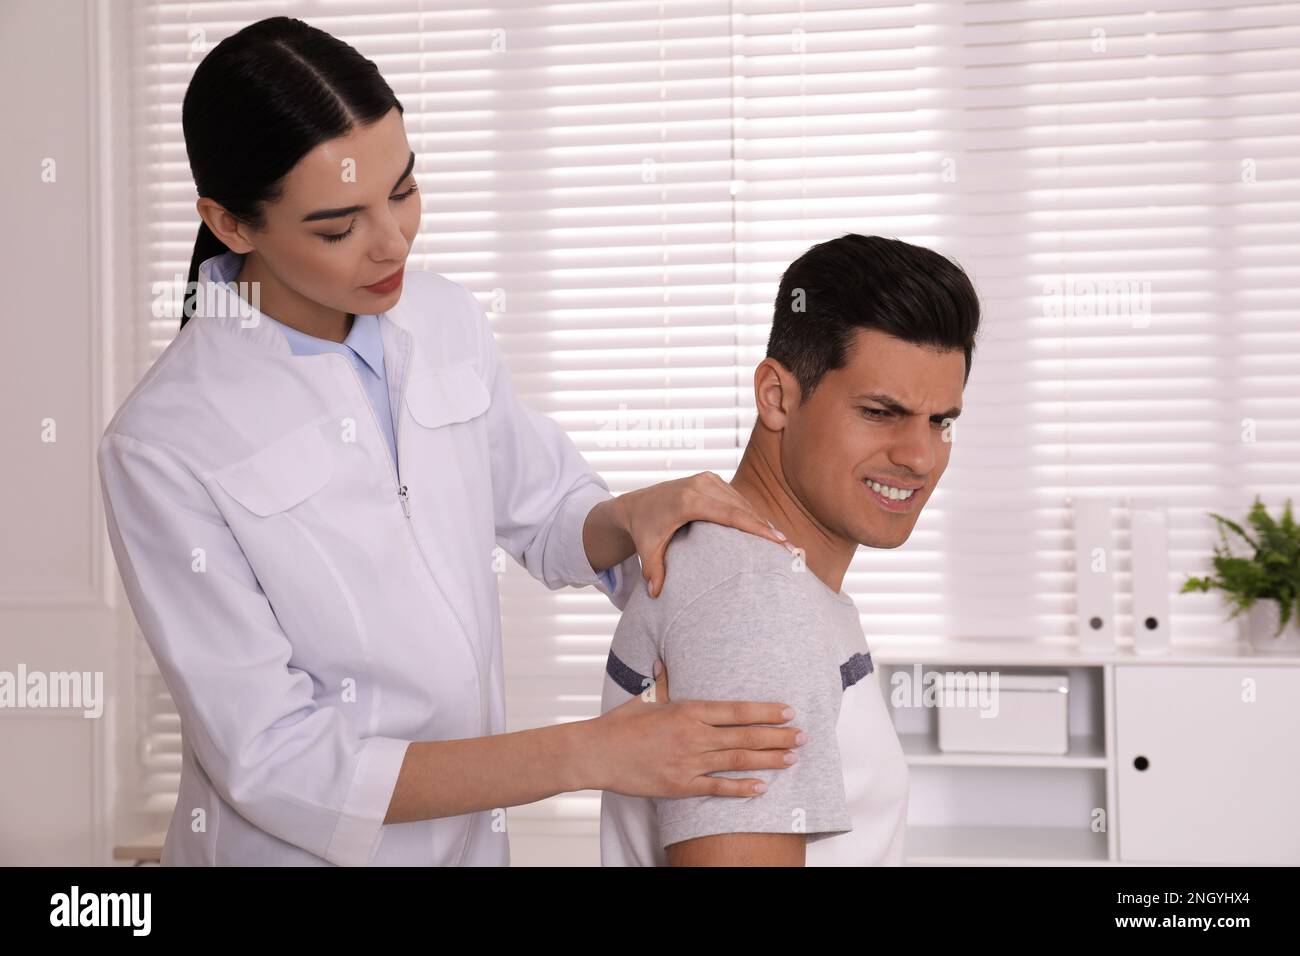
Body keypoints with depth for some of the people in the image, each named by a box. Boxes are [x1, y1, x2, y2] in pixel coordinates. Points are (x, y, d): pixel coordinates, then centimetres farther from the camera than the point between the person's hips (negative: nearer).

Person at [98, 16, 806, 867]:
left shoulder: (448, 321, -8)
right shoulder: (163, 446, -23)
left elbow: (546, 518, 7)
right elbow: (276, 764, -23)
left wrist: (631, 517, -16)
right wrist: (585, 754, -28)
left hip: (473, 833, 5)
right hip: (299, 846, -5)